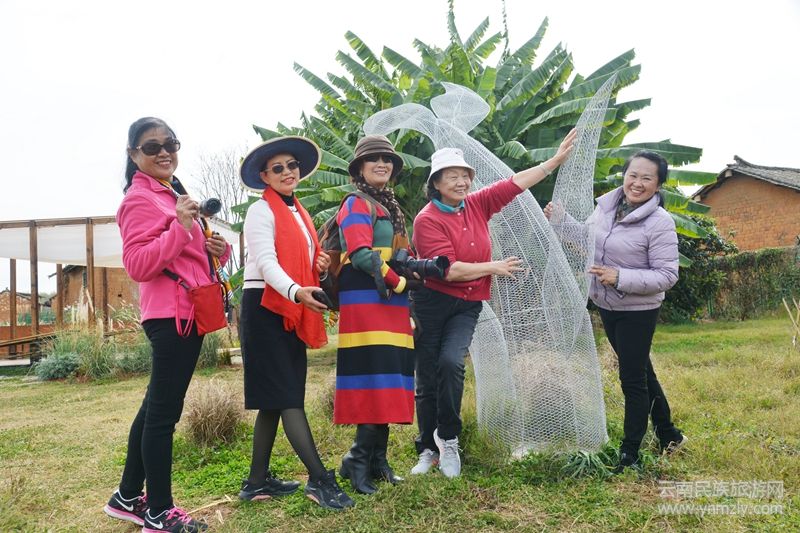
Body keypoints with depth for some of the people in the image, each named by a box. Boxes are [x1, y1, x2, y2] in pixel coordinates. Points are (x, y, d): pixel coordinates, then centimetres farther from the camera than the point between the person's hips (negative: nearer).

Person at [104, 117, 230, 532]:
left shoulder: (173, 193, 19)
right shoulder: (140, 199, -10)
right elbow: (138, 266, -19)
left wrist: (217, 250, 6)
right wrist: (181, 226, -26)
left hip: (188, 312, 10)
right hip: (171, 314, -10)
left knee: (157, 405, 16)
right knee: (164, 410, -4)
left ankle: (128, 497, 29)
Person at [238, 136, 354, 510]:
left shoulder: (298, 213, 18)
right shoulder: (261, 211, -6)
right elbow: (266, 263, -20)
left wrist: (321, 269, 1)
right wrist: (296, 292, -37)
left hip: (291, 313, 9)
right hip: (265, 309, -8)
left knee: (274, 399, 9)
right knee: (287, 396, -8)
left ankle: (258, 481, 16)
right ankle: (319, 479, -8)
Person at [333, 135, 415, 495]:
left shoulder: (389, 207, 22)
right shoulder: (357, 205, -5)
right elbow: (361, 255, -19)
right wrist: (398, 282, -13)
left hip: (392, 304, 9)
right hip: (365, 302, -9)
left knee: (388, 381, 8)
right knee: (375, 378, -12)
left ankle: (377, 459, 16)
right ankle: (358, 460, -3)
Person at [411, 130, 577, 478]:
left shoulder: (477, 205, 6)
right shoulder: (427, 219, -11)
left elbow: (515, 183, 9)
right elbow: (448, 269, -17)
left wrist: (557, 159, 10)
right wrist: (493, 268, -7)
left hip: (468, 305, 3)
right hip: (432, 301, -3)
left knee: (451, 362, -21)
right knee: (426, 379, 2)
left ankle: (448, 439, -1)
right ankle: (428, 449, 19)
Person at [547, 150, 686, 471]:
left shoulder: (660, 223, -20)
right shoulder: (606, 205, 0)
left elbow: (667, 275, -21)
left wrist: (620, 277, -29)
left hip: (638, 311, -7)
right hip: (606, 305, 8)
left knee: (633, 378, 3)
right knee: (641, 372, 21)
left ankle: (629, 454, 19)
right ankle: (668, 435, 40)